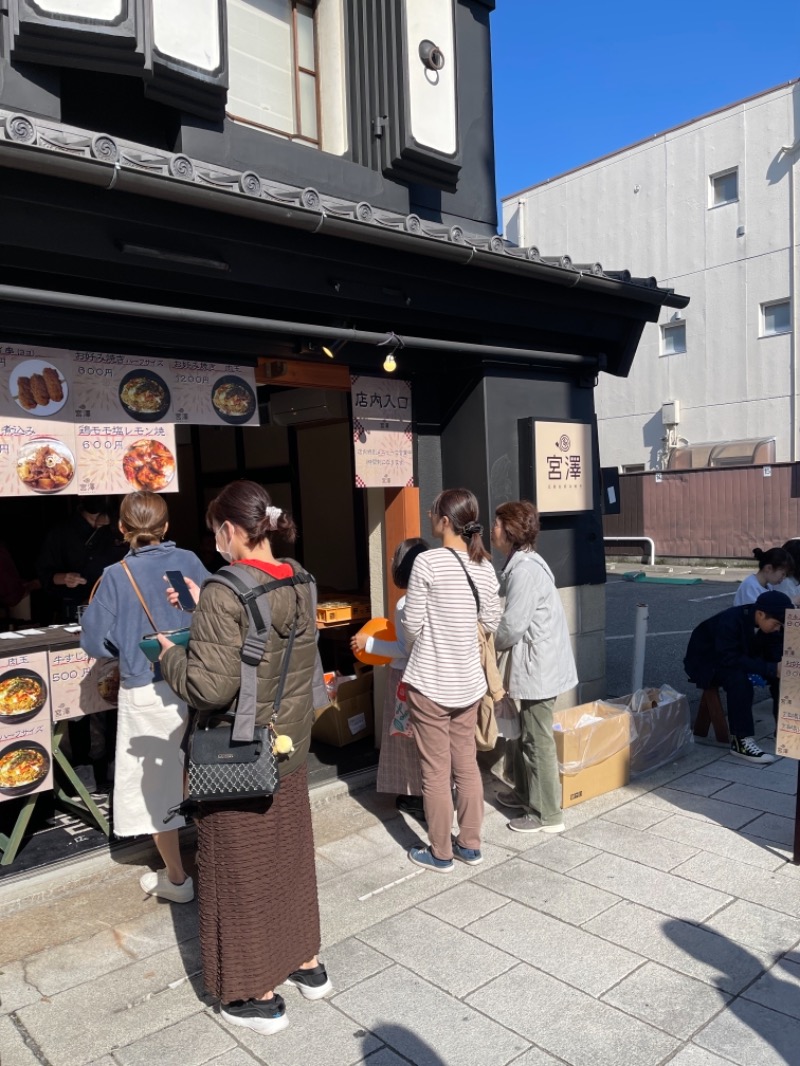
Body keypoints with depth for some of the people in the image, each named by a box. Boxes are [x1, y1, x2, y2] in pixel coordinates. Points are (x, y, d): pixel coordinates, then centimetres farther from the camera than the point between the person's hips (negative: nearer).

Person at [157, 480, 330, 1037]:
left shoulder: (225, 595, -25)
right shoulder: (302, 583, -2)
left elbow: (210, 687, -27)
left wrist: (171, 653, -9)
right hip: (290, 748, 7)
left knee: (242, 870, 12)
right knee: (291, 855, 23)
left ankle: (259, 997, 29)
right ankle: (308, 964, 41)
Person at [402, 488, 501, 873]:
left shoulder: (427, 562, -18)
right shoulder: (484, 566, 0)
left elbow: (412, 625, -12)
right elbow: (491, 623, 8)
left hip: (430, 681, -6)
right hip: (469, 680, 6)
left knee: (435, 771, 7)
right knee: (467, 764, 17)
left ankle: (440, 853, 20)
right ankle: (470, 845, 29)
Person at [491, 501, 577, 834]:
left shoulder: (524, 569, -22)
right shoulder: (521, 563, 10)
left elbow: (512, 626, -22)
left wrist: (489, 644, -5)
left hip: (538, 665, -10)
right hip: (536, 662, 10)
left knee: (537, 740, 1)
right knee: (524, 732, 22)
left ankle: (547, 814, 13)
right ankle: (525, 792, 38)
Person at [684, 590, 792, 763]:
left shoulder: (768, 623, -10)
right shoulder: (730, 621, -33)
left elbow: (775, 654, -7)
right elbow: (729, 659, -40)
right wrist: (771, 669, -43)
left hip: (742, 661, 7)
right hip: (707, 664, -7)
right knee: (739, 680, -37)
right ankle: (741, 741, -30)